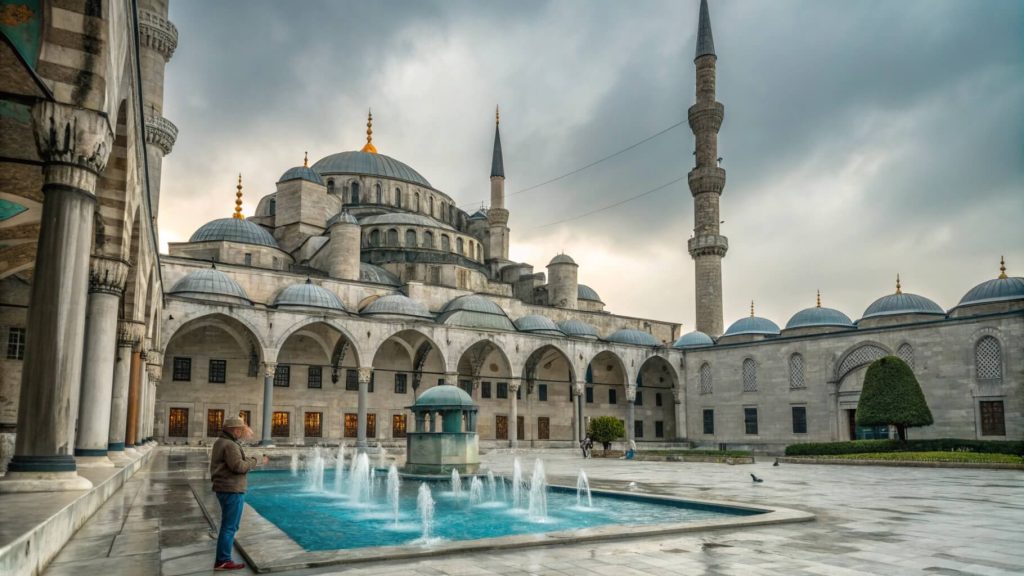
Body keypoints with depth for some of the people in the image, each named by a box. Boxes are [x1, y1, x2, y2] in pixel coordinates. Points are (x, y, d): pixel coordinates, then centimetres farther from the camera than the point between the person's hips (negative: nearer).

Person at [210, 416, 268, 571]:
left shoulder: (221, 442, 14)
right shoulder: (230, 445, -18)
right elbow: (239, 466, -25)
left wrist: (256, 460, 14)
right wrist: (255, 461, -11)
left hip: (225, 488, 10)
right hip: (232, 490, -10)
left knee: (228, 525, 18)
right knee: (230, 526, -3)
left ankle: (223, 558, 25)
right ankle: (223, 561, 2)